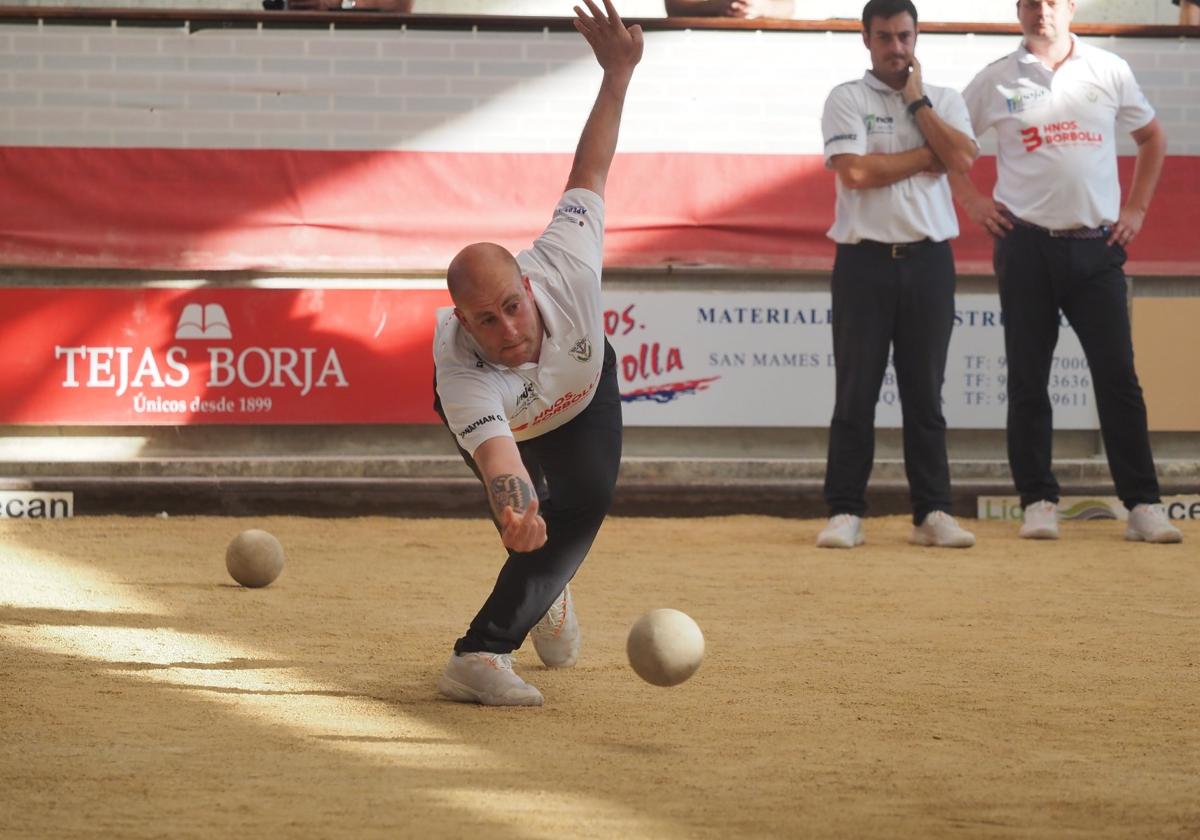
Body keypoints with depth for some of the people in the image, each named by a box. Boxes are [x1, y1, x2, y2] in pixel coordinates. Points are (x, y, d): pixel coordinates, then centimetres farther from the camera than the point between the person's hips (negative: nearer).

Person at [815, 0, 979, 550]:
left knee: (925, 395, 5)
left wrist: (916, 101, -3)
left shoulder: (944, 101, 12)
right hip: (865, 262, -3)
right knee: (855, 395, -2)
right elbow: (856, 172, -13)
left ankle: (932, 513, 7)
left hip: (928, 262, 3)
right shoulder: (847, 100, 2)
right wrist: (928, 156, -6)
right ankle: (846, 514, 1)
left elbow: (962, 160, -7)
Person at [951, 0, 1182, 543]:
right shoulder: (997, 80, 4)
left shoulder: (1109, 71, 7)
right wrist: (971, 201, 3)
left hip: (1097, 247, 0)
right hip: (1025, 247, 0)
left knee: (1119, 377, -4)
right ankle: (1038, 502, 7)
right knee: (1028, 381, 1)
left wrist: (1136, 208, 10)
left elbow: (1151, 137, 19)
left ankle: (1143, 505, -4)